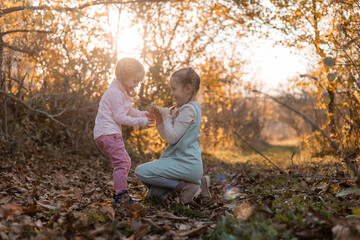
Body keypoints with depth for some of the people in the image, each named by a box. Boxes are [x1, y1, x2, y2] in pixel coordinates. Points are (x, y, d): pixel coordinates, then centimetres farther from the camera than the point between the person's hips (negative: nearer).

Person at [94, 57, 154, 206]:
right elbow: (119, 117, -19)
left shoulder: (122, 91, 18)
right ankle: (120, 195, -16)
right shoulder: (115, 92, -15)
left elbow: (129, 110, 27)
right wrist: (140, 122, -15)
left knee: (125, 161, 16)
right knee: (121, 162, -15)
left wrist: (142, 115, 10)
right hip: (108, 132, -11)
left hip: (105, 134, 11)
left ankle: (118, 191, 22)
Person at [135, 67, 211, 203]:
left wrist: (167, 116, -8)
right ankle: (197, 183, 7)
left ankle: (183, 186, -10)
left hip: (187, 165, -10)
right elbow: (165, 136, 18)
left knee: (141, 172, -15)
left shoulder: (189, 109, -15)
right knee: (153, 193, 16)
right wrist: (158, 116, 5)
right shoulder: (182, 109, 17)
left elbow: (172, 137, -20)